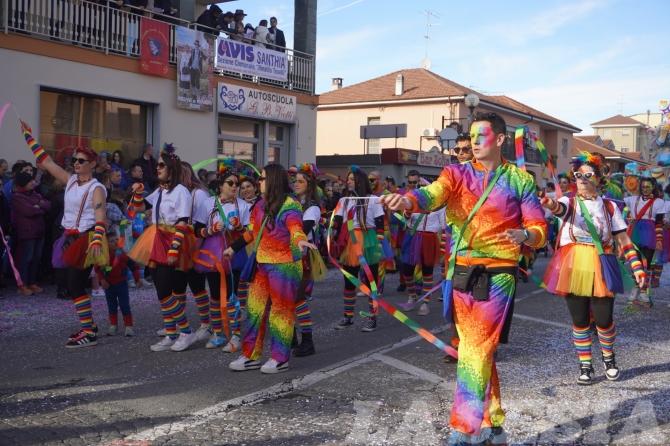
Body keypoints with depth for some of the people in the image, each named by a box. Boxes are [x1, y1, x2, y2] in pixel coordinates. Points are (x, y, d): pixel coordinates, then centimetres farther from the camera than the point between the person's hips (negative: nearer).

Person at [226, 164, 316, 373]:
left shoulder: (289, 205, -13)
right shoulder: (261, 205, 11)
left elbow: (296, 228, -30)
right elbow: (252, 232, 24)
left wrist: (300, 241, -51)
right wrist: (234, 248, 30)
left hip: (284, 266, -8)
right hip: (262, 264, 8)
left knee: (281, 310, 1)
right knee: (255, 309, 12)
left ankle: (280, 358, 11)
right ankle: (251, 356, 22)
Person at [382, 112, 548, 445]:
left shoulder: (520, 180, 1)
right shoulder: (456, 173, 5)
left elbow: (540, 229, 1)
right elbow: (432, 195, -16)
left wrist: (525, 235, -23)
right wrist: (407, 201, -38)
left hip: (496, 276, -3)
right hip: (461, 274, 4)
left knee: (475, 353, -10)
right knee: (479, 351, 14)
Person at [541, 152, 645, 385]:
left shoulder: (609, 206, 7)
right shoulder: (569, 202, 3)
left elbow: (623, 239, 9)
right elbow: (559, 207, -23)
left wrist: (636, 266, 1)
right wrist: (549, 203, -47)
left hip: (600, 269, 0)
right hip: (573, 269, 0)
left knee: (603, 319, 0)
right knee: (579, 320, 4)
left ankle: (608, 357, 29)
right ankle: (585, 366, 19)